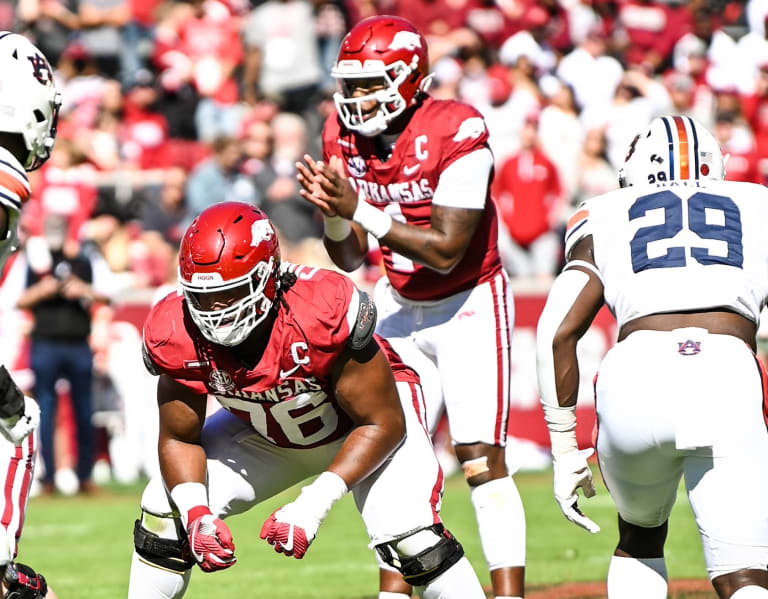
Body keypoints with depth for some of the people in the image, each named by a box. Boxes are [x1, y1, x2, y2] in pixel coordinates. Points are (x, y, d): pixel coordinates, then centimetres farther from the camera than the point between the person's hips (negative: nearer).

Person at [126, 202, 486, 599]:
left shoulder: (325, 313, -40)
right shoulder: (179, 335, -27)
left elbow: (382, 424, -29)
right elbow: (179, 439, -12)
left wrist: (312, 506, -36)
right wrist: (196, 515, -31)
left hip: (368, 418, -4)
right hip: (265, 432, 4)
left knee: (411, 536, -25)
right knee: (165, 512, -7)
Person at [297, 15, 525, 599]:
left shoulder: (456, 133, -23)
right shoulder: (345, 135, -4)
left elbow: (446, 251, -26)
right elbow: (349, 257, 0)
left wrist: (359, 209, -30)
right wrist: (331, 211, -21)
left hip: (470, 304, -6)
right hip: (401, 305, 6)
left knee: (481, 459, -13)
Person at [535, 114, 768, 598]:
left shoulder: (605, 222, 26)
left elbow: (559, 334, 13)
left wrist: (565, 451, 18)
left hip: (636, 376, 1)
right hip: (729, 380, -1)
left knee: (640, 538, 30)